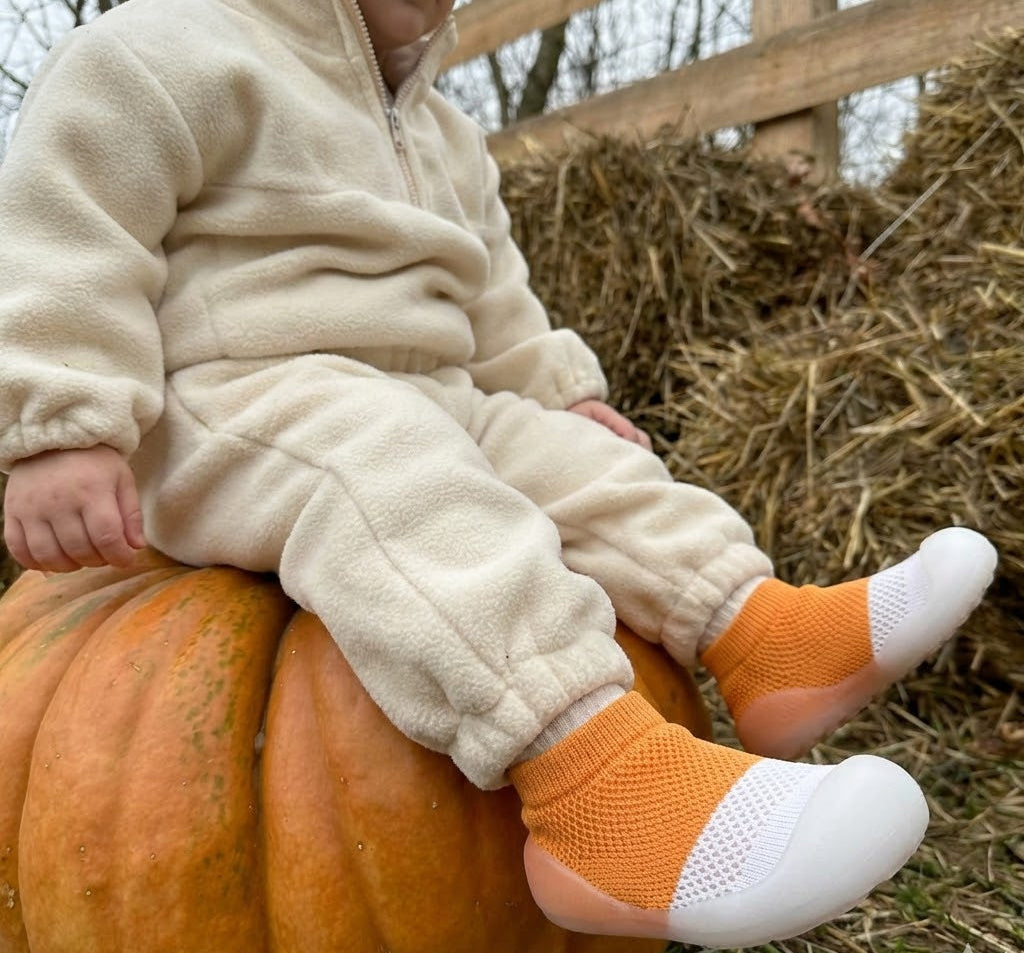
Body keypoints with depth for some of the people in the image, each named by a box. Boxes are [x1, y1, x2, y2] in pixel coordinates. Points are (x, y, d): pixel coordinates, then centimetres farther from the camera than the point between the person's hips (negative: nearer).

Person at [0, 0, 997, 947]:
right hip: (225, 414, -9)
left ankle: (761, 635, -16)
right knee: (386, 480, -37)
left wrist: (559, 392, 18)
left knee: (577, 462, -6)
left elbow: (497, 312, 29)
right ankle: (590, 777, -52)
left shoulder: (445, 141, 22)